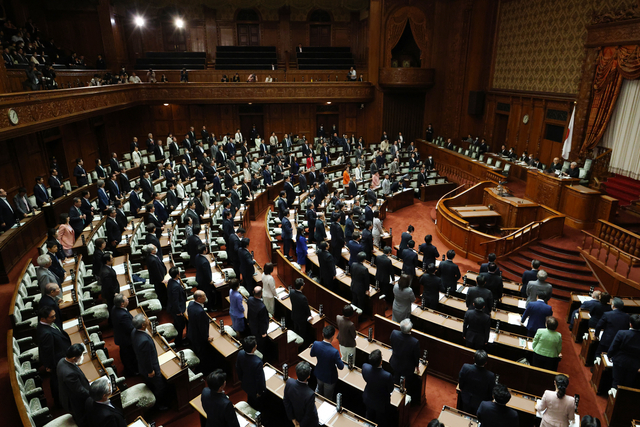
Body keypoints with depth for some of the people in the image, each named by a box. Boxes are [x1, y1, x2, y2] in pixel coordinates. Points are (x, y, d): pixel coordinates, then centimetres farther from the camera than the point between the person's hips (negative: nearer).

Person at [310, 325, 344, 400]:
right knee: (328, 398, 24)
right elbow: (341, 367, -24)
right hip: (329, 378, -5)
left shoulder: (316, 344, -26)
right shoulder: (334, 352, -39)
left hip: (319, 374, 5)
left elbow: (311, 355, -4)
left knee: (319, 390, 37)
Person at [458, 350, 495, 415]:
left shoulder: (465, 367, -31)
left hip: (466, 399, 1)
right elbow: (491, 393, -17)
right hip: (480, 402, -1)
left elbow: (460, 383, -12)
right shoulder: (491, 376, -35)